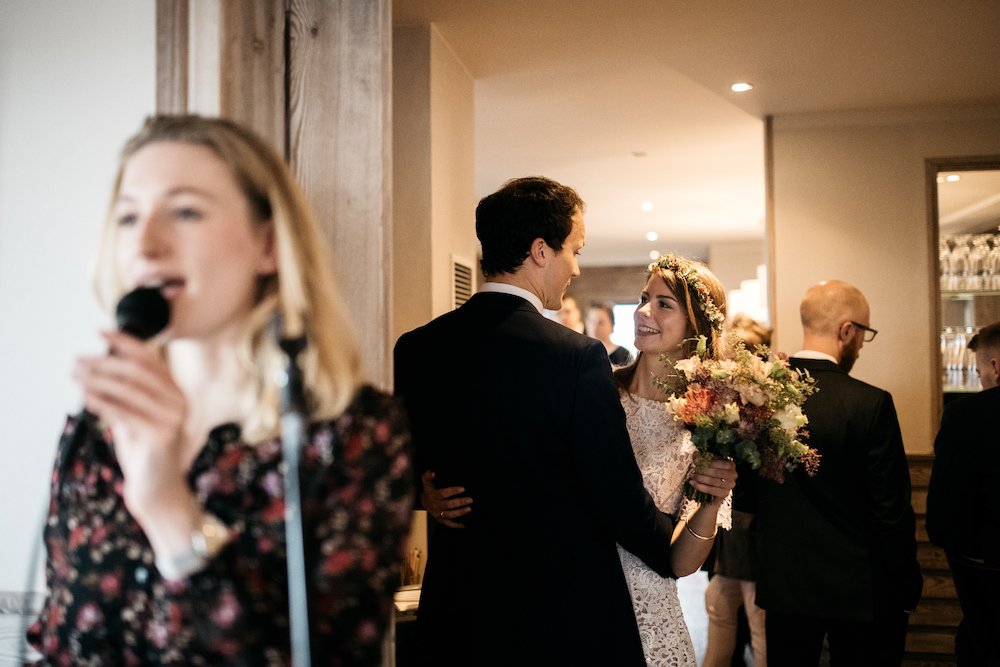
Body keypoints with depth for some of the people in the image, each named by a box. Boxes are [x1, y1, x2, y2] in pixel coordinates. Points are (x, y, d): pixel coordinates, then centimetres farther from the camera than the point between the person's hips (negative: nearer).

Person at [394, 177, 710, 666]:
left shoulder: (413, 350, -4)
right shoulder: (578, 357, -19)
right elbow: (620, 501, -14)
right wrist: (674, 554, 4)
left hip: (457, 613, 5)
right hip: (567, 613, -4)